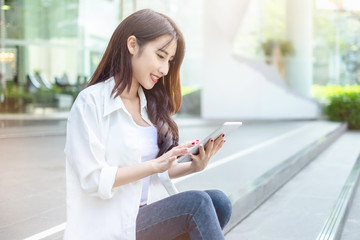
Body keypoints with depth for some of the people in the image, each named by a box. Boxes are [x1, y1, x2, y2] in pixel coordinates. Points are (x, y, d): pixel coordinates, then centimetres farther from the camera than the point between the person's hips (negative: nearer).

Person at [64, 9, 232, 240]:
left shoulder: (151, 105, 11)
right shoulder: (91, 102, -9)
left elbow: (157, 173, 13)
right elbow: (93, 179, -15)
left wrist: (193, 166, -5)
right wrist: (155, 164, -19)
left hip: (149, 213, 6)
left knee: (218, 202, -20)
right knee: (196, 203, -26)